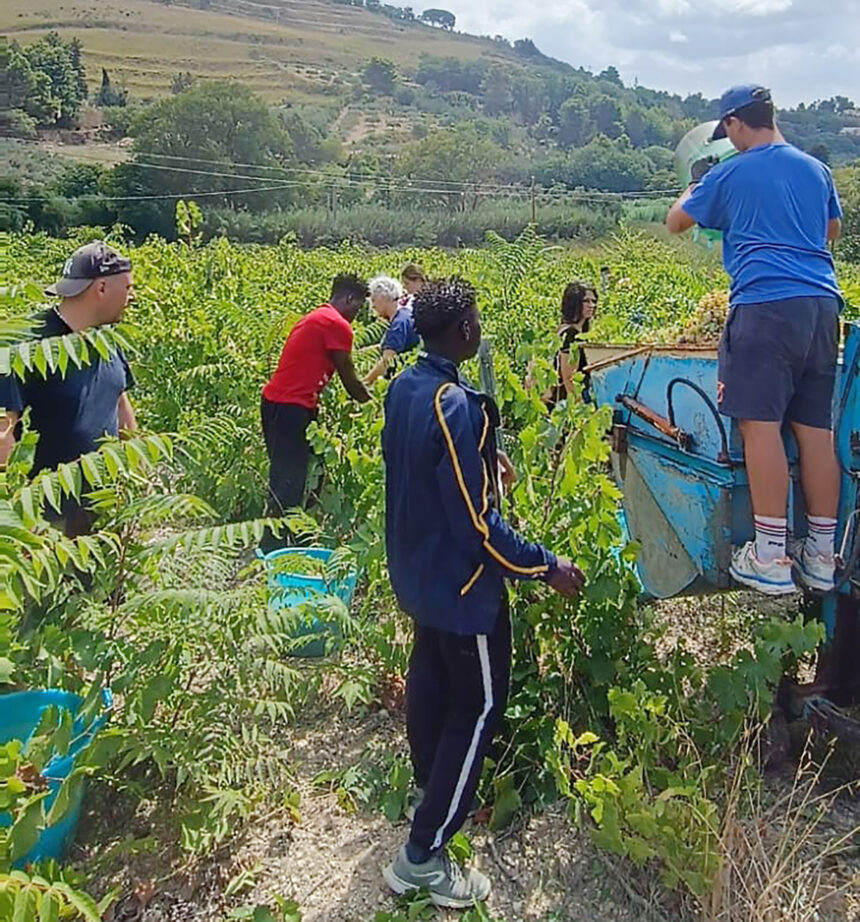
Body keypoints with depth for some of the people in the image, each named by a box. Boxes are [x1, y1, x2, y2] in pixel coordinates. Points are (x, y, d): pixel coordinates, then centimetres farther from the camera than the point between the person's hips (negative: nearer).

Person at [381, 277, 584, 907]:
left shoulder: (403, 387, -2)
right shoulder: (456, 408, -30)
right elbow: (475, 524, -27)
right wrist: (546, 567, -18)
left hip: (416, 571, 9)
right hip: (461, 584, -9)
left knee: (431, 678, 25)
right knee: (479, 706, 5)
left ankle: (429, 788, 48)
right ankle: (424, 857, 12)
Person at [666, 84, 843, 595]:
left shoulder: (729, 175, 3)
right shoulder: (816, 169, 18)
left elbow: (675, 222, 17)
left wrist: (697, 183, 35)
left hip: (765, 306, -6)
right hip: (822, 304, 6)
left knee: (761, 423, -7)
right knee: (816, 427, 7)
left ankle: (771, 559, -8)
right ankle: (823, 556, 13)